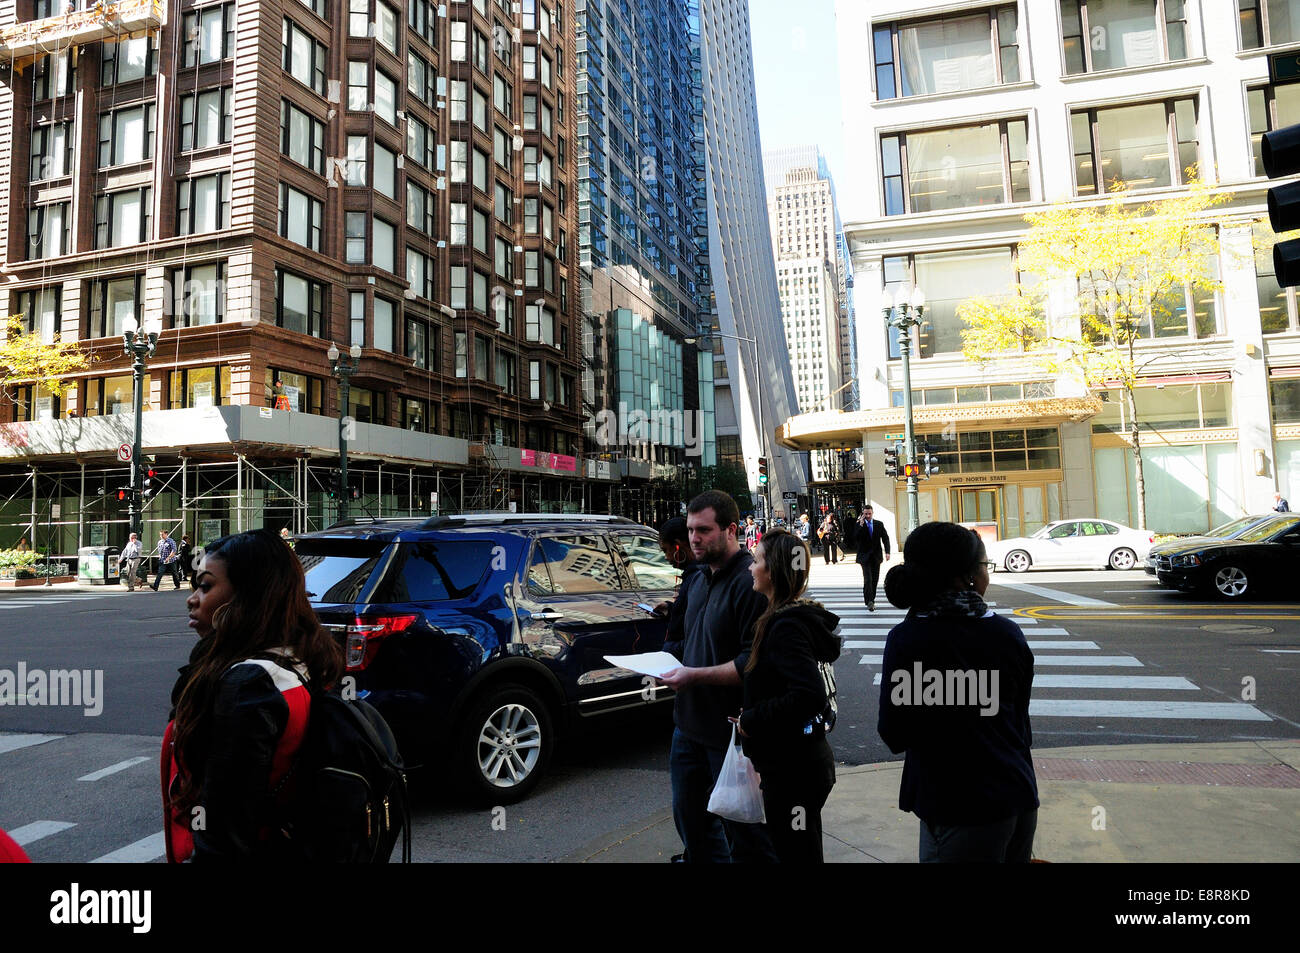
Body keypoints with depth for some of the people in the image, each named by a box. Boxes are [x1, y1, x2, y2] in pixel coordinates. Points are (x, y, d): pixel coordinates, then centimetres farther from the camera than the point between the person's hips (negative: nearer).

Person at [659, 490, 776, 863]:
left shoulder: (749, 582, -19)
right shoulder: (698, 581, 12)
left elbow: (753, 661, -24)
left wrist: (695, 675, -25)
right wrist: (670, 664, 7)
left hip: (731, 734, -9)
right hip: (690, 724, 9)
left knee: (742, 833, 6)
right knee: (691, 819, 22)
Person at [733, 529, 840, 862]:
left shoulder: (787, 627, -22)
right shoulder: (785, 618, 8)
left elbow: (810, 697, -32)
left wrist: (751, 720, -21)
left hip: (792, 770, -10)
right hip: (797, 761, 10)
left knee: (796, 855, 5)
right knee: (797, 852, 22)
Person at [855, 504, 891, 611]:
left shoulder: (879, 524, 6)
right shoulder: (859, 525, -1)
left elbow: (885, 538, 6)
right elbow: (856, 538, -14)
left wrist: (887, 552, -6)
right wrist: (861, 525, -20)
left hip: (876, 556, 3)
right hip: (865, 556, -3)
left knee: (875, 579, 8)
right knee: (868, 579, -13)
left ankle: (871, 599, 21)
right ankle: (869, 602, -16)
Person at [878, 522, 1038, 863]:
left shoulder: (906, 640, -17)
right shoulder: (1008, 633, -3)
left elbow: (894, 735, -12)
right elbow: (1020, 717, 9)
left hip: (958, 811, -5)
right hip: (1019, 796, 5)